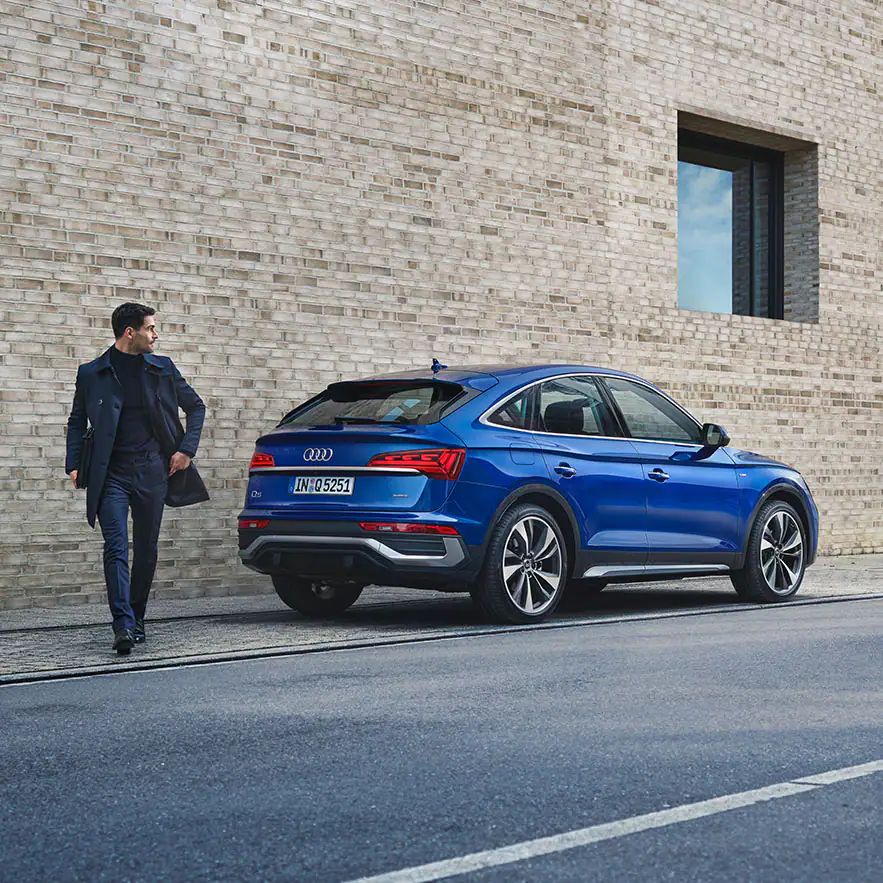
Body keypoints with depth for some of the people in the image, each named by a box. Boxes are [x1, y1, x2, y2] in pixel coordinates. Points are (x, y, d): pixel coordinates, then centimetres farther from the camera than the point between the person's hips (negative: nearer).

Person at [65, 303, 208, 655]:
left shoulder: (162, 368, 8)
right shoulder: (92, 373, 4)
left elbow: (196, 406, 17)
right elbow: (77, 421, 12)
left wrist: (186, 450, 6)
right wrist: (74, 464, 0)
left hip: (152, 471, 3)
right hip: (111, 475, -2)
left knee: (146, 551, 8)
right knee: (116, 549, -14)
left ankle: (136, 621, 21)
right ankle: (123, 626, -20)